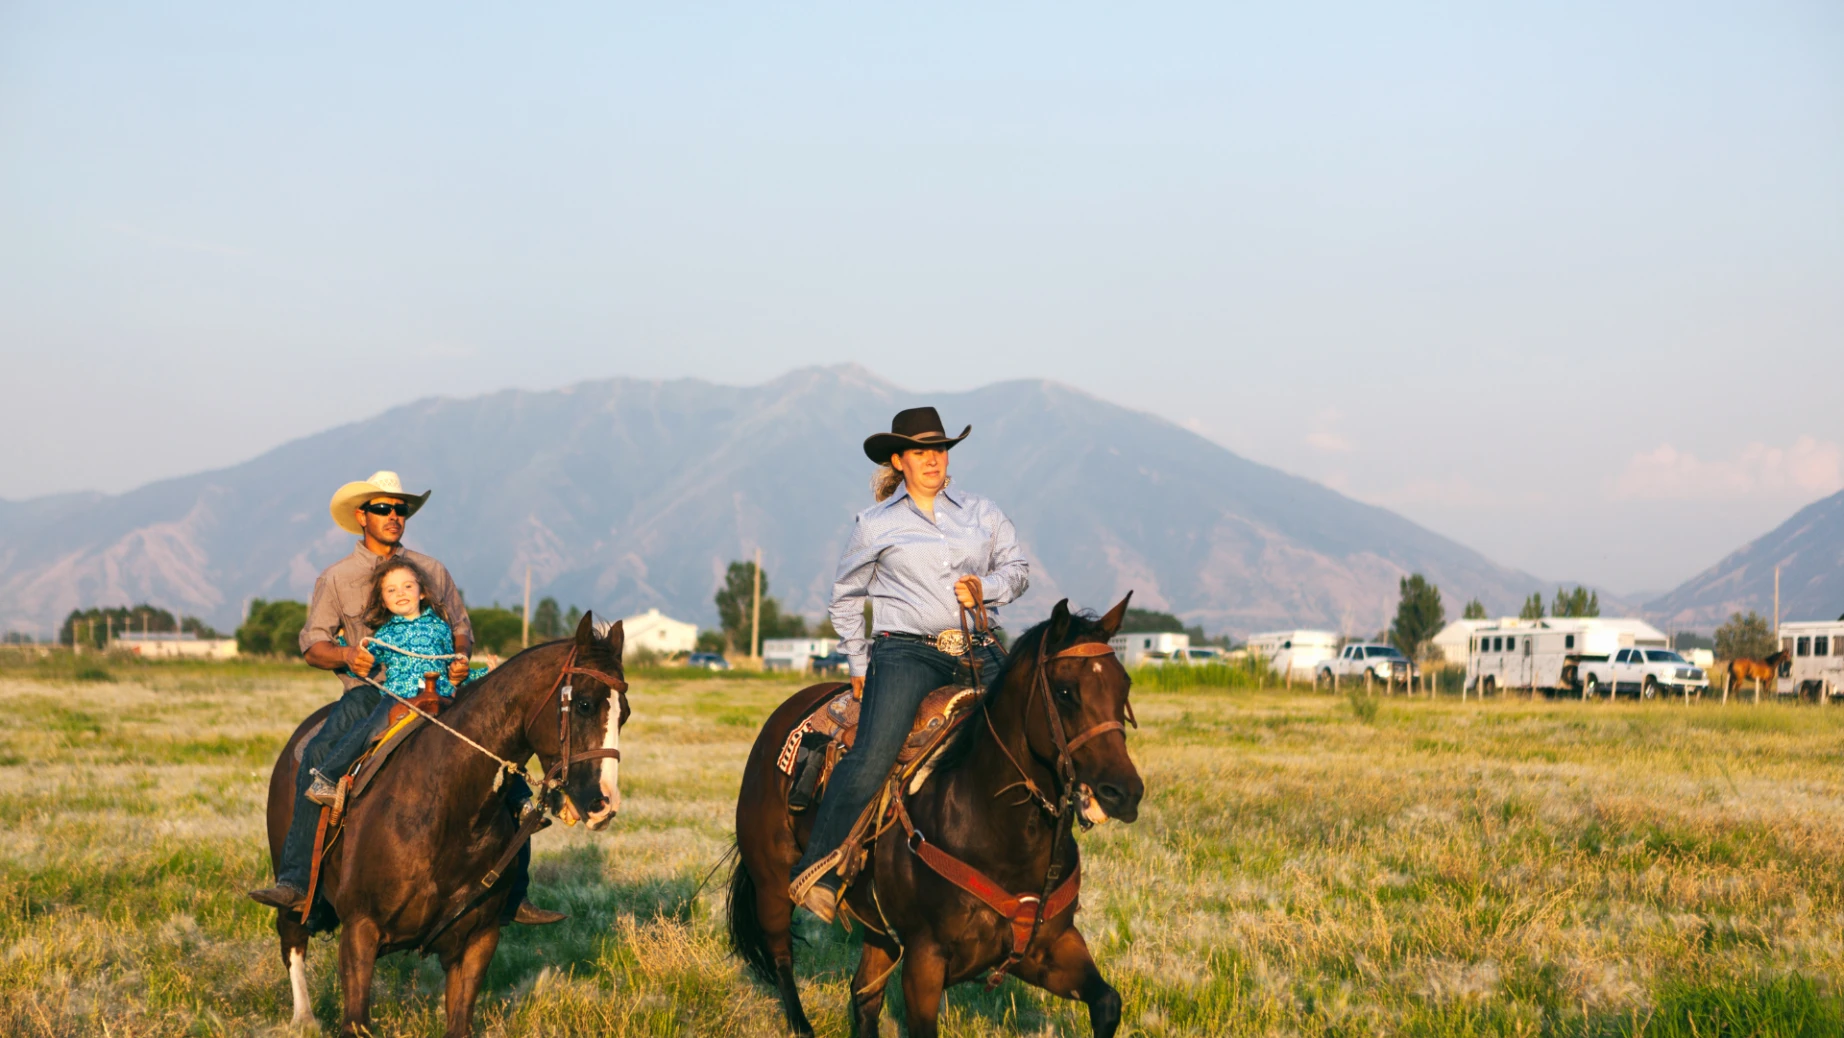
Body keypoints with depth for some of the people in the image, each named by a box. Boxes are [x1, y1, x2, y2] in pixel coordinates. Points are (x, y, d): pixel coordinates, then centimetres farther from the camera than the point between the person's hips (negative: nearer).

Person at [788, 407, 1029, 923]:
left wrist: (987, 586, -6)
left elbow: (1018, 568, 16)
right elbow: (845, 596, 20)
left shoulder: (982, 513, 16)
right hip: (906, 652, -3)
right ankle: (818, 874, -17)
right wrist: (859, 664, 14)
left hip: (978, 654, 3)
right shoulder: (875, 525, 10)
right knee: (872, 757, -24)